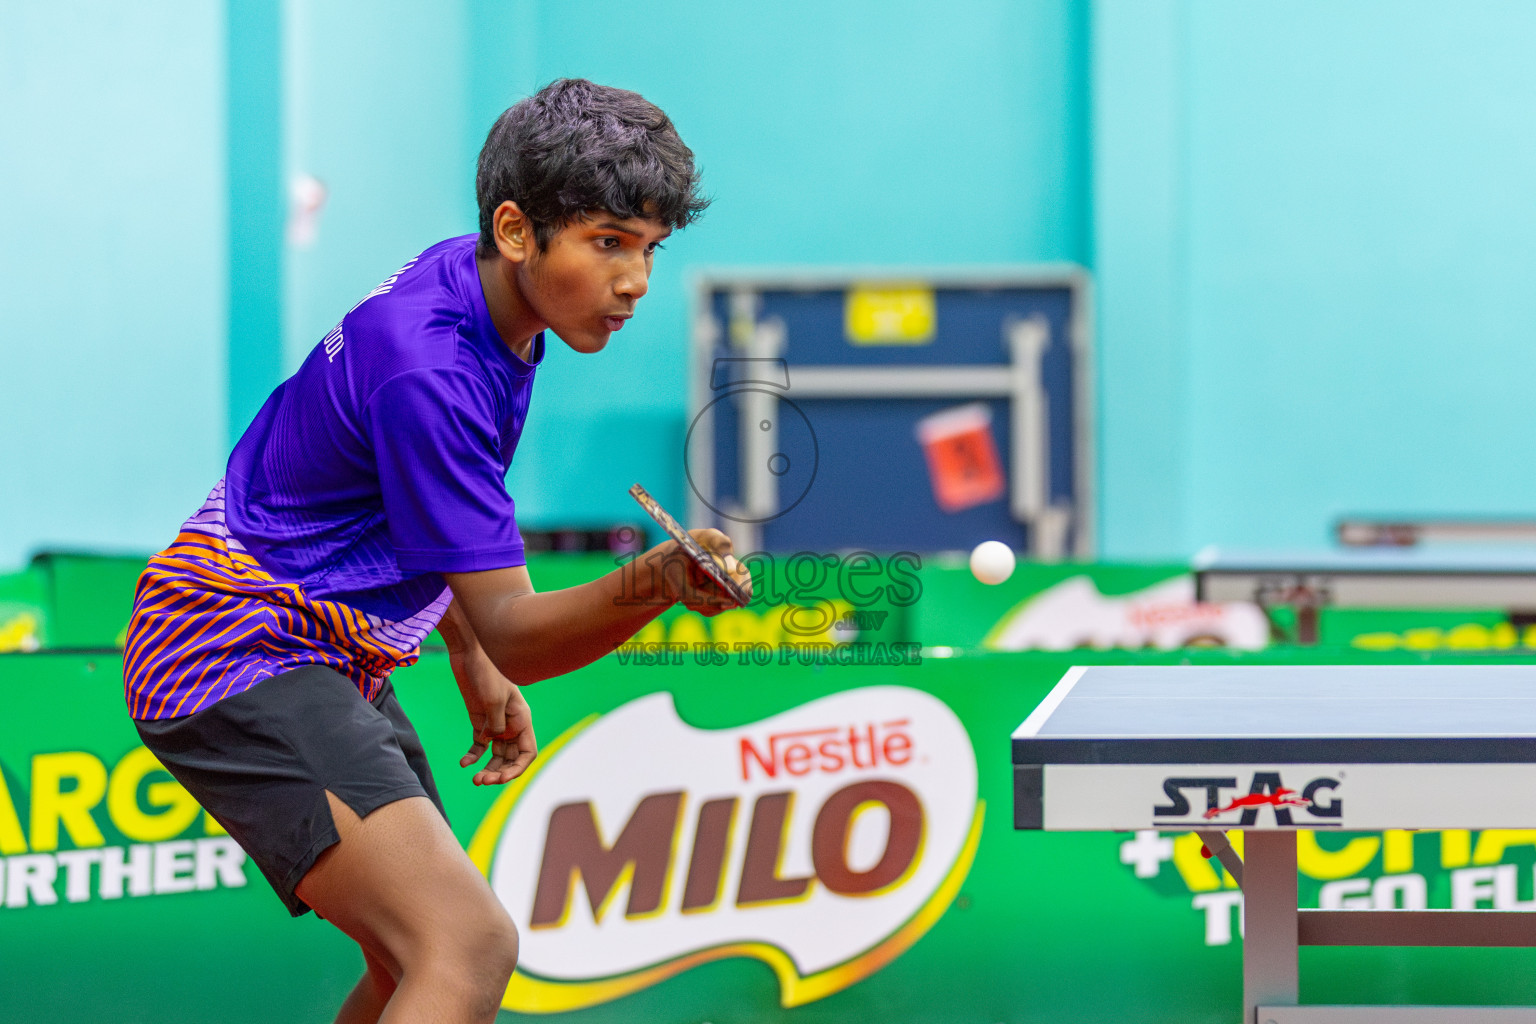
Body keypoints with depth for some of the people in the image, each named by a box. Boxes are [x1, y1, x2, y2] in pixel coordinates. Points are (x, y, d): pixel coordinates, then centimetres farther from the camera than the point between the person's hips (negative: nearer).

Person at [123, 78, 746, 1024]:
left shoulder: (471, 290, 5)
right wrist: (658, 583, -43)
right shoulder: (429, 368, -26)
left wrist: (475, 668, 24)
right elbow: (511, 631, -26)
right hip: (244, 655, -11)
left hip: (326, 662, 11)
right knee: (469, 946, -26)